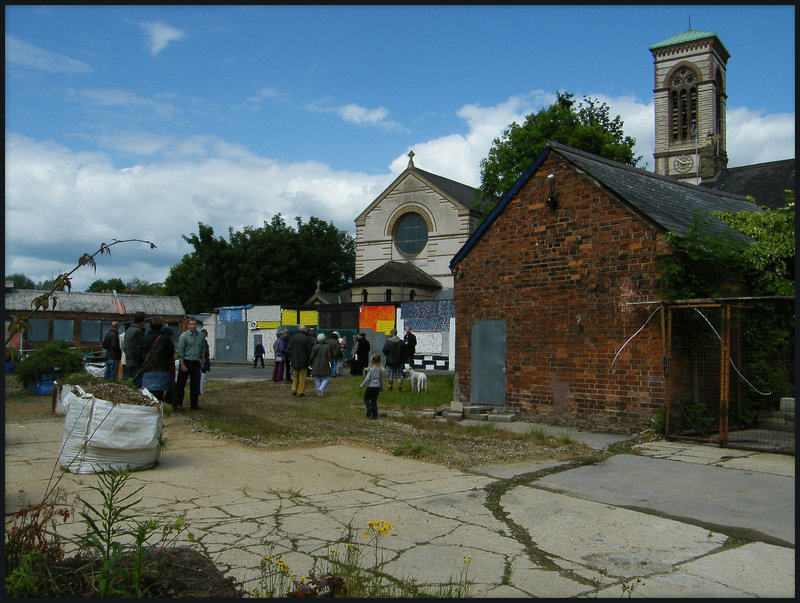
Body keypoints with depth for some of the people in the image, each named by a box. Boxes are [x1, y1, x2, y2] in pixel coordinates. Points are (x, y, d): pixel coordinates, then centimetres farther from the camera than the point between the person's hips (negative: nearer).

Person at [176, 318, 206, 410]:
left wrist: (202, 362, 12)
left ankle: (194, 404, 15)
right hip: (186, 362, -4)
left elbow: (203, 350, 16)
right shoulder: (183, 336, -6)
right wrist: (182, 364, -13)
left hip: (196, 363, 4)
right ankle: (178, 404, 7)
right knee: (181, 384, -1)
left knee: (195, 385, 7)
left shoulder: (201, 336, 7)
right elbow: (180, 351, -8)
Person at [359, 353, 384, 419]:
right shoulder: (380, 369, 3)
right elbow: (381, 379, 12)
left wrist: (362, 385, -5)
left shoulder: (371, 368, -13)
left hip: (370, 386, -5)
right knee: (374, 401, 13)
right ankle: (375, 415, 8)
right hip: (377, 386, 5)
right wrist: (381, 387, 24)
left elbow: (367, 378, -15)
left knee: (366, 399, 12)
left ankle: (369, 407, -16)